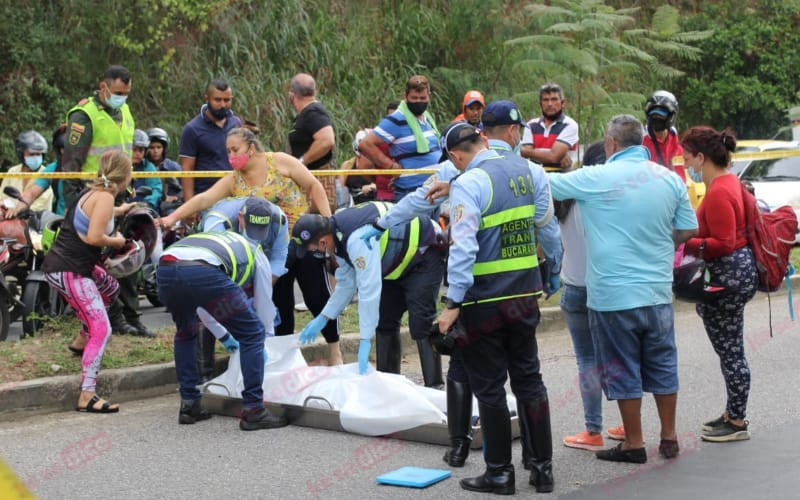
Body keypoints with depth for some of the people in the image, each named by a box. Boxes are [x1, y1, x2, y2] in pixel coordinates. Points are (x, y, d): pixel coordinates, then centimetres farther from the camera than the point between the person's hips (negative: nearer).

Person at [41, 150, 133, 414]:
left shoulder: (91, 193, 13)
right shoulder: (105, 197, -14)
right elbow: (94, 237, -21)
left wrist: (118, 212, 29)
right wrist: (116, 241, -3)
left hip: (61, 265, 10)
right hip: (69, 272, -10)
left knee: (110, 288, 32)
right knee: (101, 330, -11)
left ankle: (82, 341, 40)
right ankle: (87, 396, -14)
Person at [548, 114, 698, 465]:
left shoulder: (596, 179, -11)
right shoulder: (670, 179, 2)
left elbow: (545, 183, -1)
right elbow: (689, 230, 10)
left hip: (614, 295, -4)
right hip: (658, 292, 5)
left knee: (623, 371, 6)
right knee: (662, 366, 15)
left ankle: (634, 444, 14)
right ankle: (669, 438, 24)